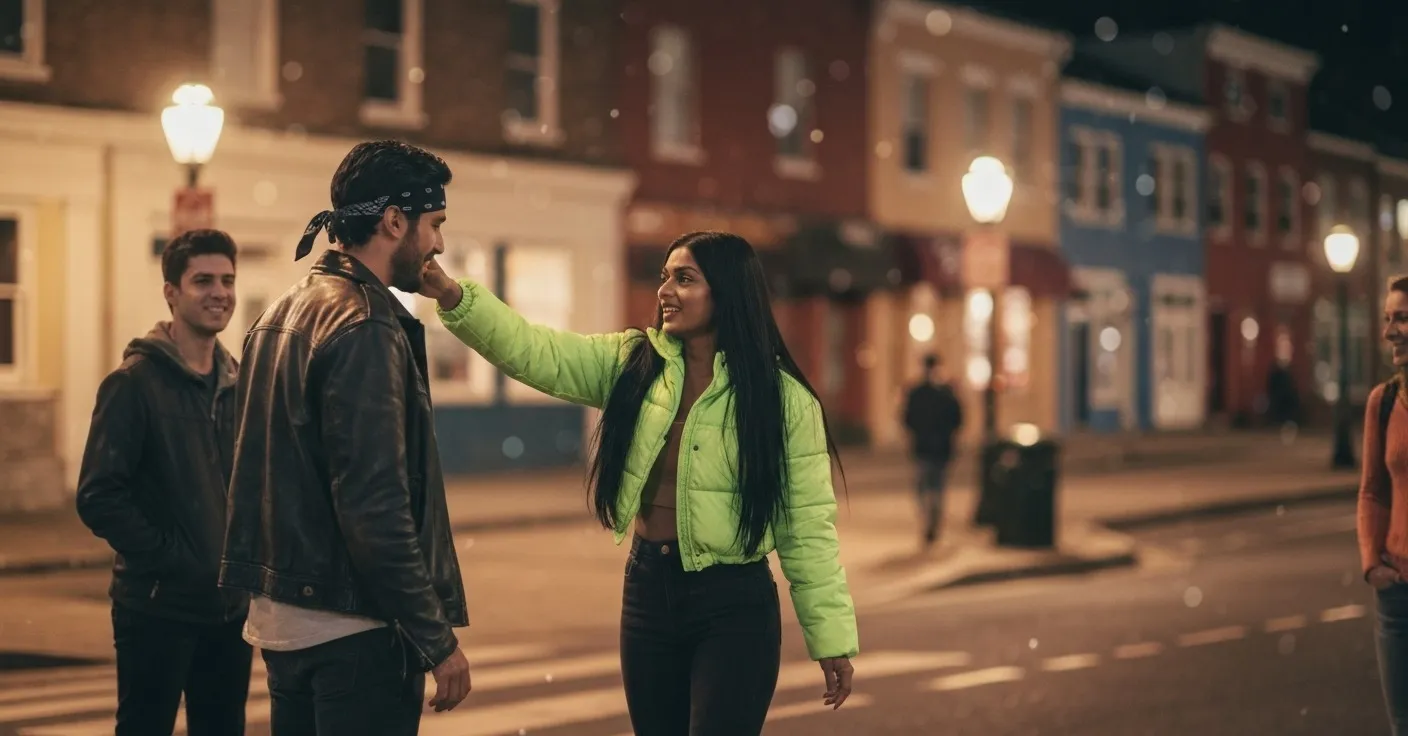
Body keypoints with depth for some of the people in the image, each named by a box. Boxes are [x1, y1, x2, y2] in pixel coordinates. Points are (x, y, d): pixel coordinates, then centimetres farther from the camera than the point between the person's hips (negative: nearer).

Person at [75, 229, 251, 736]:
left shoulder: (237, 383, 9)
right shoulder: (136, 382, -9)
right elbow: (99, 497, -14)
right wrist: (168, 558, -15)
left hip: (230, 605, 6)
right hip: (159, 607, -6)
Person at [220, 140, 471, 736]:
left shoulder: (282, 314, 12)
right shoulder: (365, 328, -17)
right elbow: (375, 506, -22)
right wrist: (437, 639, -18)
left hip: (280, 615, 9)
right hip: (353, 628, -9)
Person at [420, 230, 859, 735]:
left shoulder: (783, 400, -8)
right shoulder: (632, 363, 3)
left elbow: (807, 526, -6)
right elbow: (534, 351, -9)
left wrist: (831, 636, -5)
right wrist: (453, 296, -24)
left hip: (735, 604, -5)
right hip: (647, 588, 5)